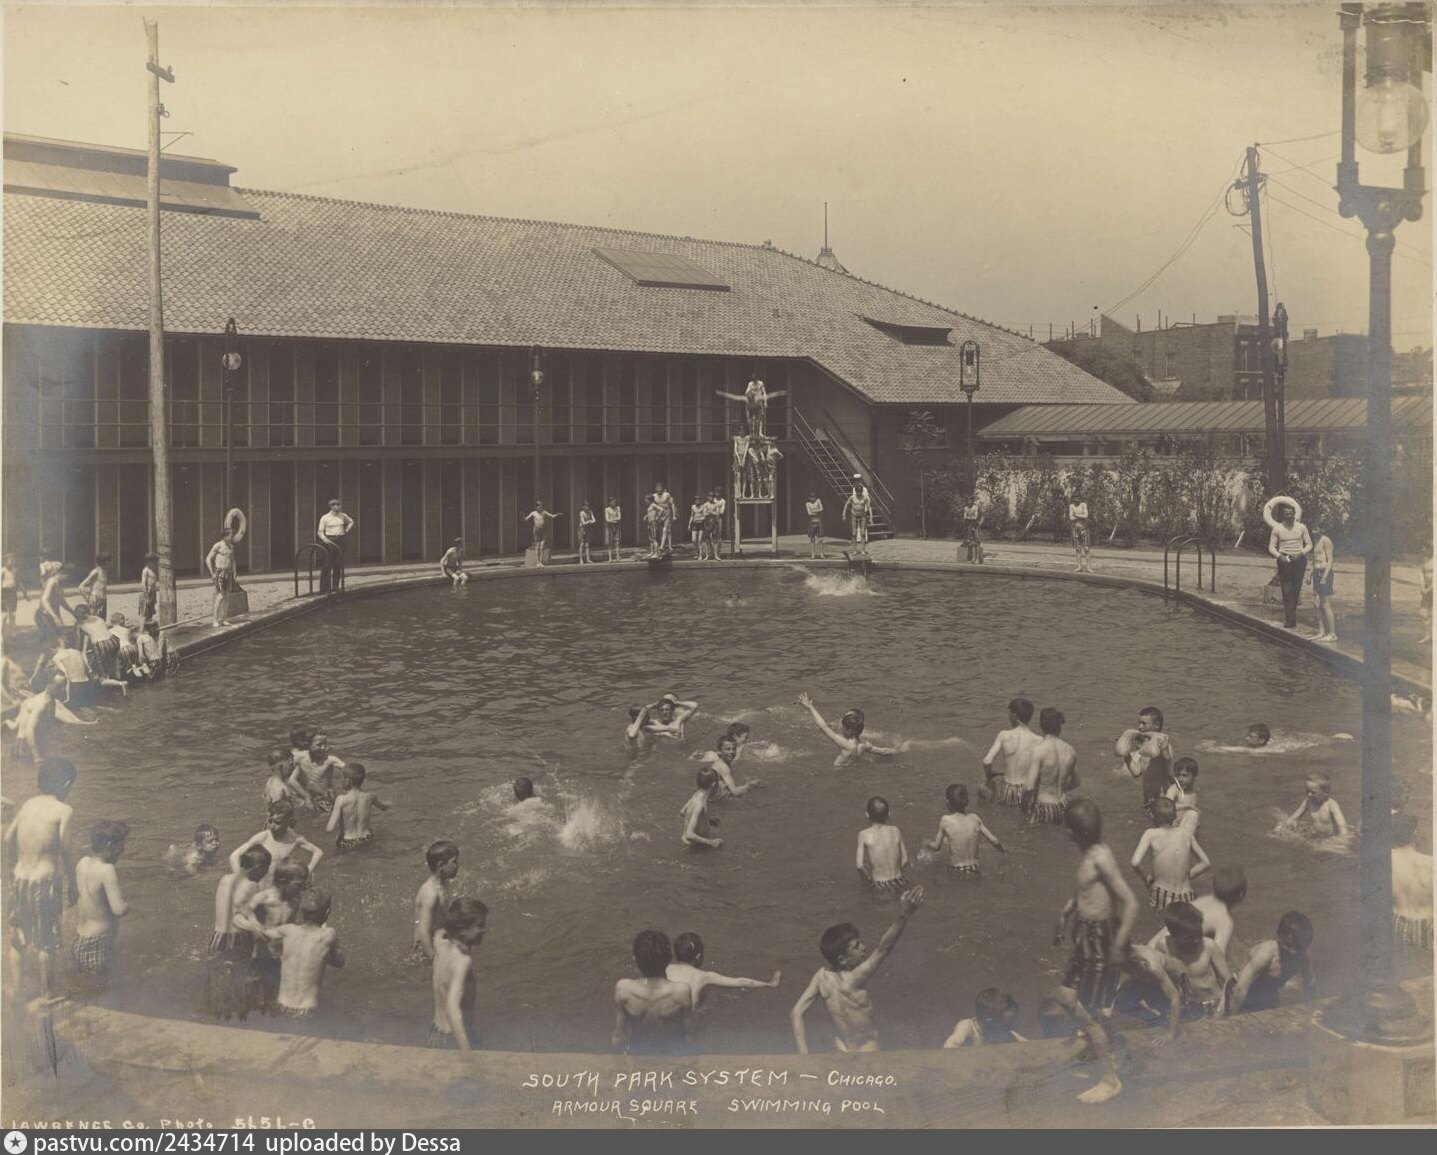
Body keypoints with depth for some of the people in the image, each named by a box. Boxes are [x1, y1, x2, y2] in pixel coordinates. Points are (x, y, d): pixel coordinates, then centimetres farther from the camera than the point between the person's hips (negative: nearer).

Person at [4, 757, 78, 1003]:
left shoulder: (28, 804, 4)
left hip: (19, 879, 5)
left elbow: (8, 839, 7)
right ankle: (46, 992, 19)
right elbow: (65, 853, -13)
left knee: (18, 937, 17)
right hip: (45, 881, -5)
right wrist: (73, 886, -3)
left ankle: (16, 991, 25)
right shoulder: (64, 810, -12)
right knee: (46, 940, 9)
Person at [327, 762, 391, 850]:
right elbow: (385, 806, 9)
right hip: (365, 839, 3)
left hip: (346, 844, -3)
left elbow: (329, 829, -26)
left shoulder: (341, 799, -25)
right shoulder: (370, 796, -14)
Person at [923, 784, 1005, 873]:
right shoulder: (975, 819, -3)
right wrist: (1003, 852, 23)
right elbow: (994, 841, 1)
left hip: (954, 872, -4)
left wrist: (925, 845, 22)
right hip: (974, 872, 5)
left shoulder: (945, 820, -11)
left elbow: (936, 847, 0)